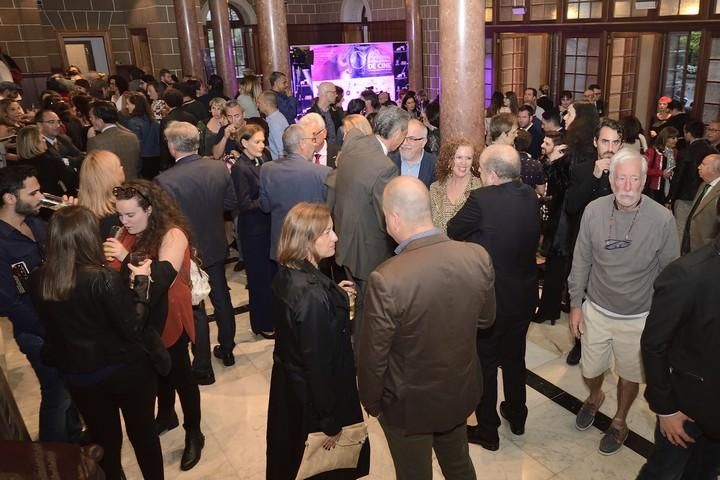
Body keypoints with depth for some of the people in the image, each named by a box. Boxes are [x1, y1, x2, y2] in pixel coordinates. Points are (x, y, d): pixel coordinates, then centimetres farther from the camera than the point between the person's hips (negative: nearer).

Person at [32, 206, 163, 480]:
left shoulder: (40, 280, -10)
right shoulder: (105, 279, -27)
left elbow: (53, 324, 6)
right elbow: (133, 328, -20)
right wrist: (141, 282, -12)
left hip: (78, 376, 4)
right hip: (125, 370, -4)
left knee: (103, 439, 23)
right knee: (143, 433, 18)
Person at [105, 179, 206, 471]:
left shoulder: (173, 234, -20)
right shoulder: (131, 233, 2)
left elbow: (164, 275, -31)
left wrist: (126, 257, -38)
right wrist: (109, 258, -14)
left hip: (168, 319, -6)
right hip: (141, 317, 6)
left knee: (180, 375, 8)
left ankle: (193, 433, 25)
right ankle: (166, 415, 46)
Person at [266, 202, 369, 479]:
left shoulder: (286, 275, -7)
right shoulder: (313, 293, -33)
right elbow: (319, 364, -26)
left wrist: (335, 296, 6)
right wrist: (331, 422, -16)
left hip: (288, 383, 8)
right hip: (313, 393, -8)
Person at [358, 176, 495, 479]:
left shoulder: (386, 280, -33)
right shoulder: (478, 257, -18)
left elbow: (372, 357, -20)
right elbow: (486, 319, -1)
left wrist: (371, 402, -3)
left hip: (409, 403, -4)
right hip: (461, 391, 4)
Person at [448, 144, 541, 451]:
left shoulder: (482, 199, -24)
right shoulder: (530, 196, -5)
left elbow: (452, 232, -11)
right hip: (524, 294, 6)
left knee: (484, 362, 12)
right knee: (515, 357, 25)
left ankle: (487, 431, 27)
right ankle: (516, 416, 44)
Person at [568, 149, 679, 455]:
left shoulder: (662, 219, -19)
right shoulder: (594, 211, -14)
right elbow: (581, 261, -2)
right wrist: (575, 305, 1)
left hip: (639, 318, -1)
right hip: (596, 311, 2)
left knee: (629, 376, 19)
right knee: (590, 371, 18)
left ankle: (620, 421, 47)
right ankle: (595, 397, 53)